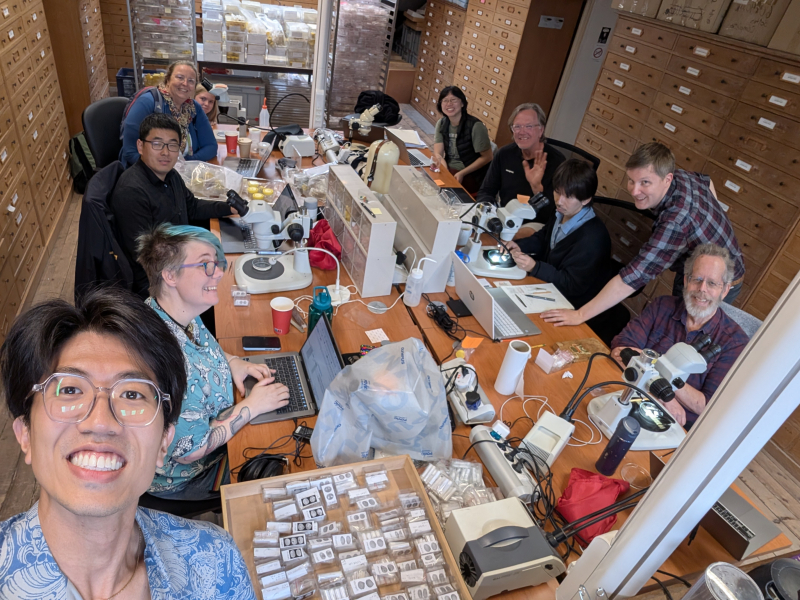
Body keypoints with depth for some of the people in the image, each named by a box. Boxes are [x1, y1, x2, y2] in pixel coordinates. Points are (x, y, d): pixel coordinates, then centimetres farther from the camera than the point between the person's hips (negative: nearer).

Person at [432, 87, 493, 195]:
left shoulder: (475, 126, -16)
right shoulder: (442, 123, 2)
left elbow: (487, 157, -12)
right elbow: (438, 154, -6)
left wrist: (462, 173, -20)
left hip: (470, 177, -5)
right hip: (449, 171, 6)